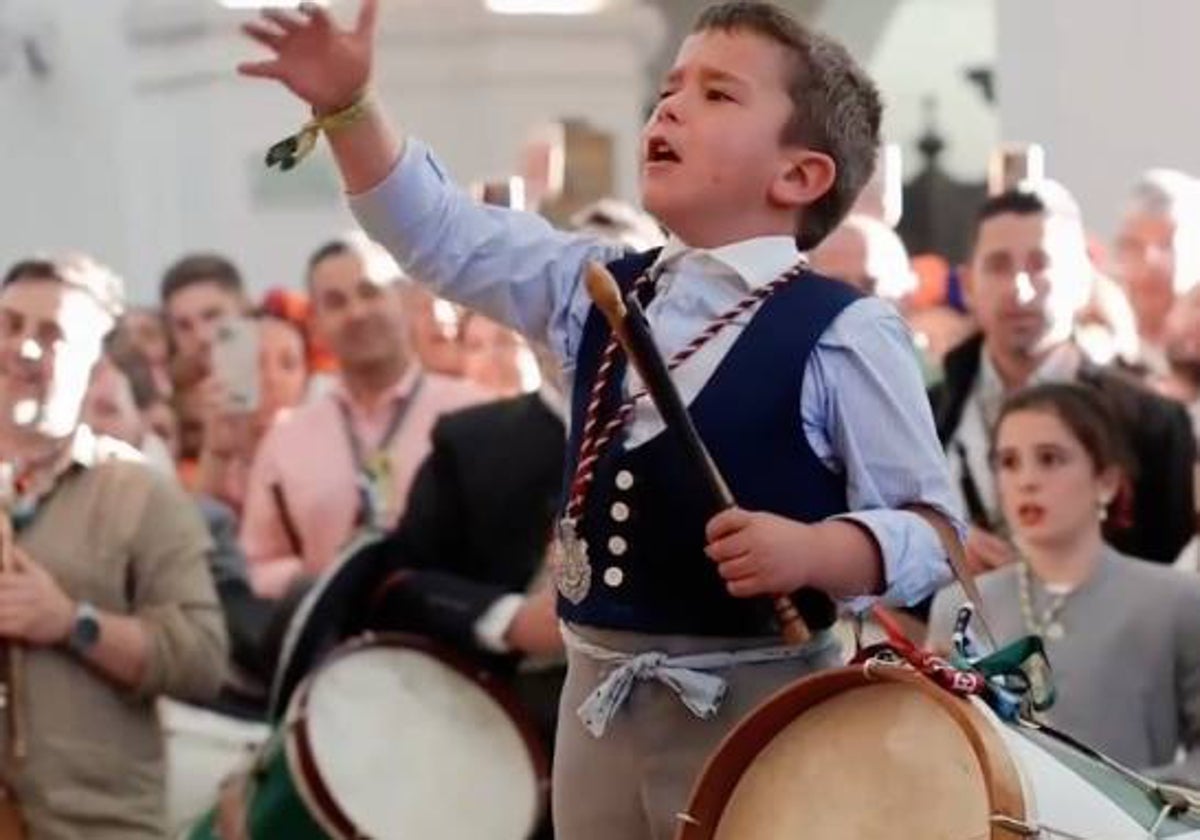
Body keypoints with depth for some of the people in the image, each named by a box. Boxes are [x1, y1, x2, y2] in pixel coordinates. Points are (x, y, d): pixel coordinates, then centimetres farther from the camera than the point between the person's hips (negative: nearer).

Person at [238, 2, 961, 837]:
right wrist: (349, 106, -3)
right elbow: (442, 235, 9)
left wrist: (812, 552, -28)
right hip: (602, 700, 6)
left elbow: (931, 530, -10)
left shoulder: (844, 334, -9)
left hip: (760, 708, -6)